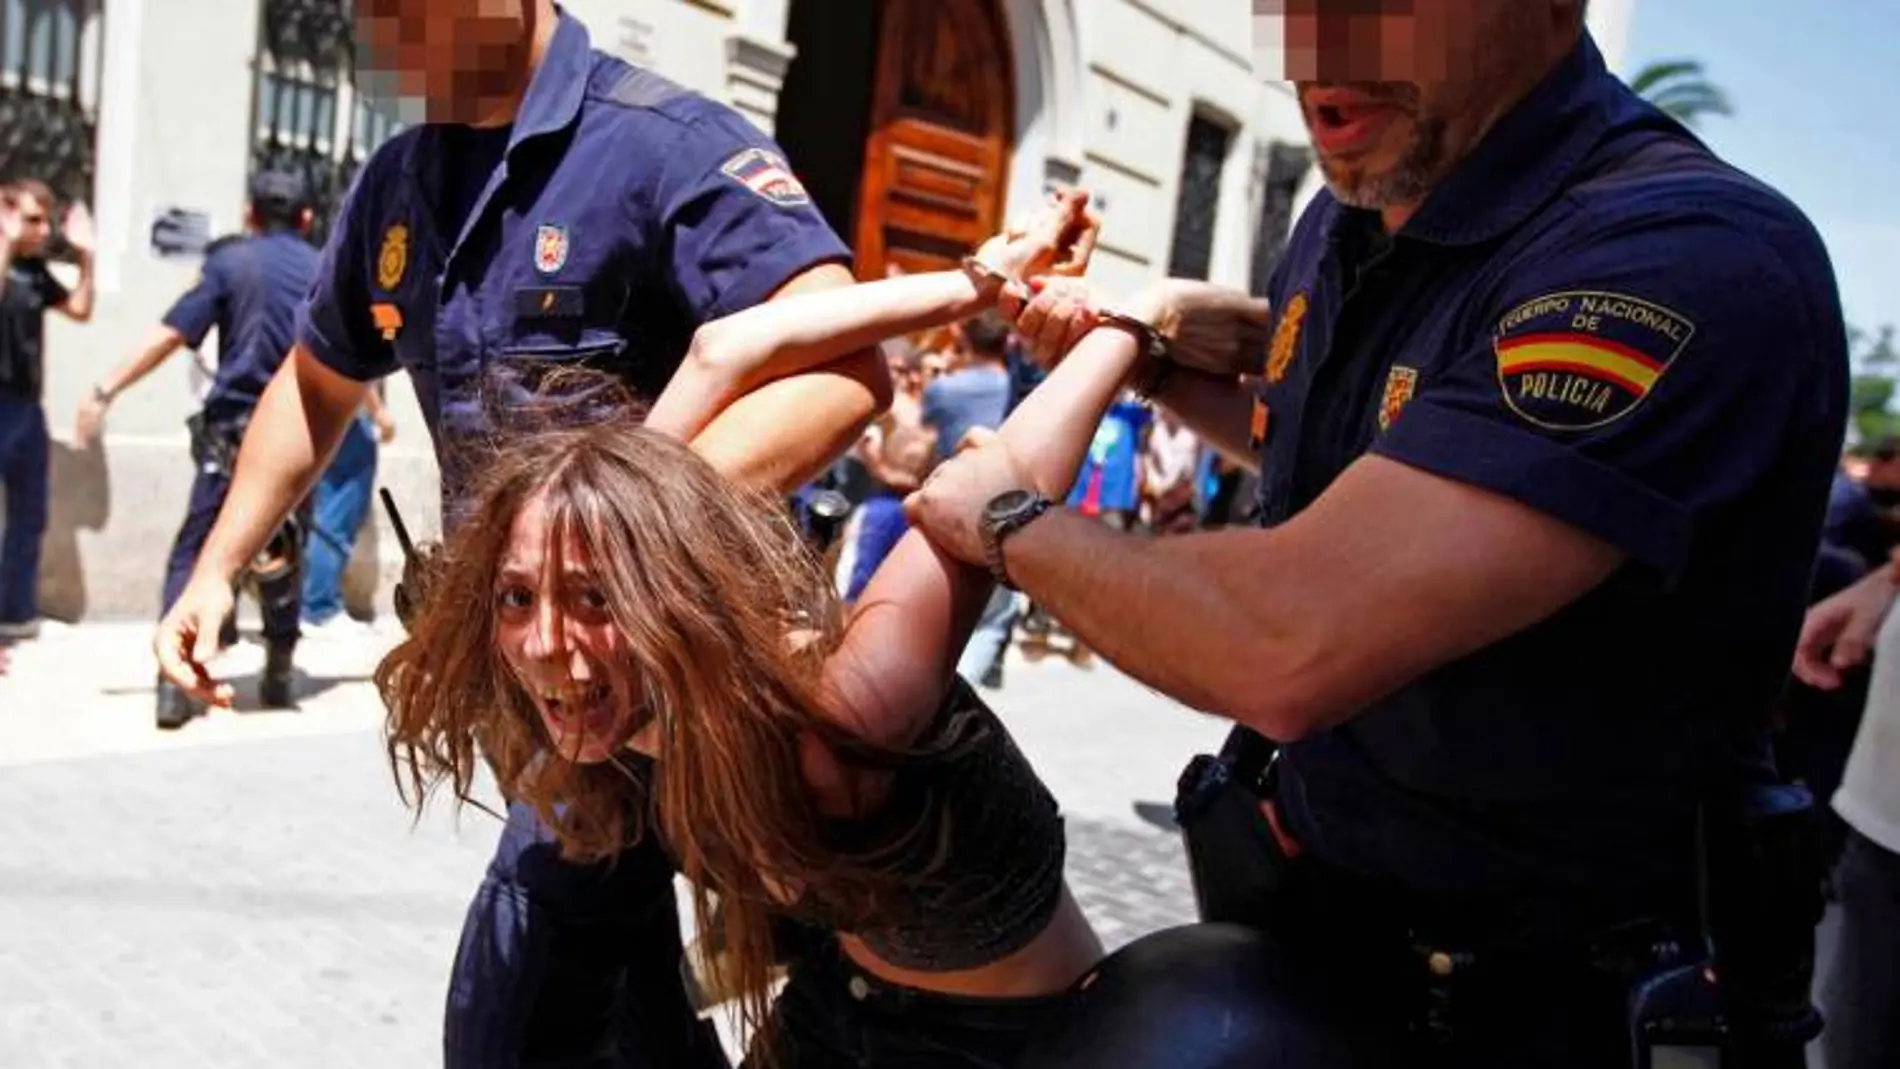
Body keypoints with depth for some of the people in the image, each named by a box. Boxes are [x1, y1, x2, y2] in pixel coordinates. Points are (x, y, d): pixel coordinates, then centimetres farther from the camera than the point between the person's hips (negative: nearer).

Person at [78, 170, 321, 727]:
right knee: (282, 556, 15)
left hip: (233, 431, -2)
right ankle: (279, 676, 19)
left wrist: (107, 389, -5)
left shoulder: (230, 260, 1)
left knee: (194, 552, 3)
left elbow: (171, 335, -7)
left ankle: (176, 683, -6)